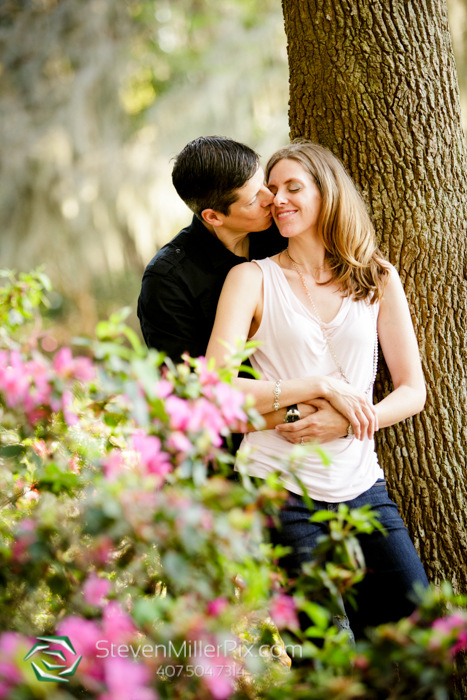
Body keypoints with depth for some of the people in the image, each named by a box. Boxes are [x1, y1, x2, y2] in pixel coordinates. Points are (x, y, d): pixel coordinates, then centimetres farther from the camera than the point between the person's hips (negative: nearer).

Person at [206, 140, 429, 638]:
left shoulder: (379, 280, 10)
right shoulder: (253, 279, 2)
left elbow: (413, 390, 7)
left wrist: (338, 425, -11)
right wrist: (322, 387, -15)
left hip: (362, 486, 3)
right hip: (281, 489, -3)